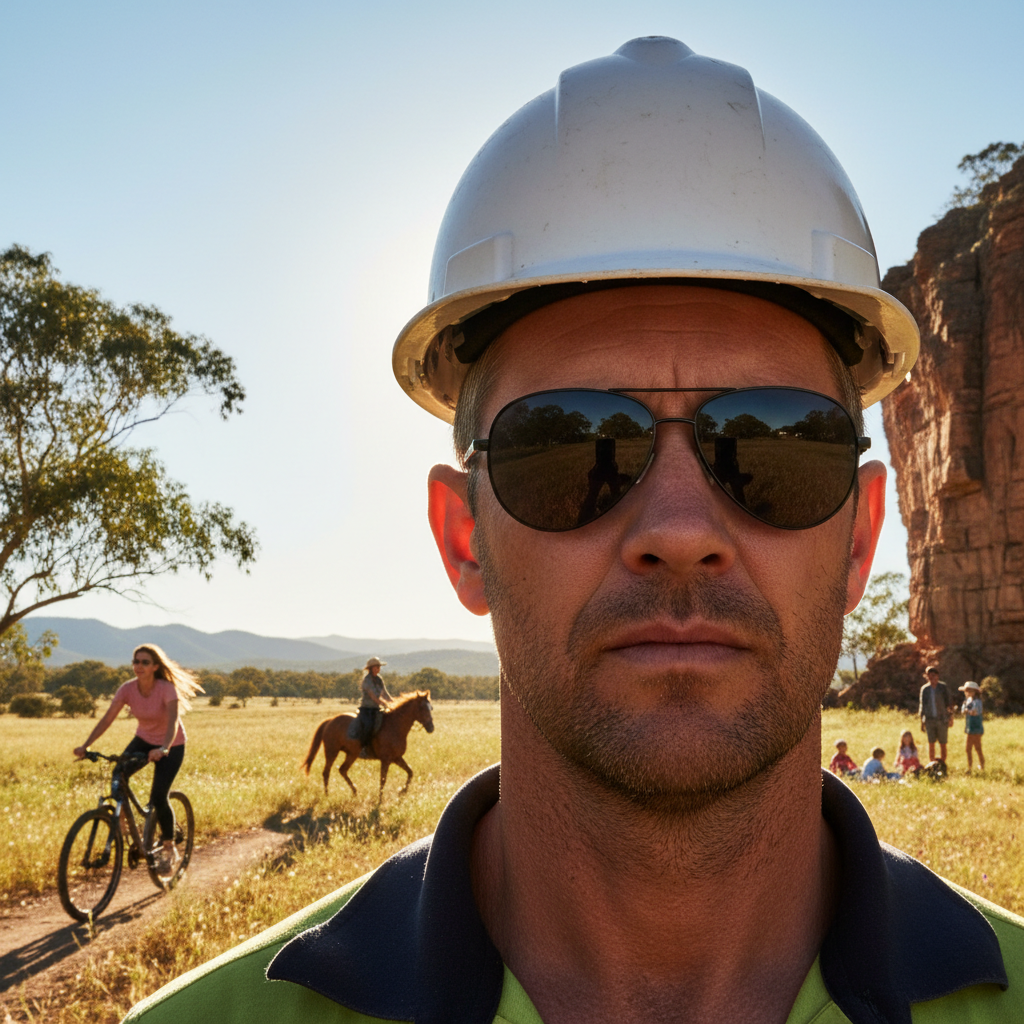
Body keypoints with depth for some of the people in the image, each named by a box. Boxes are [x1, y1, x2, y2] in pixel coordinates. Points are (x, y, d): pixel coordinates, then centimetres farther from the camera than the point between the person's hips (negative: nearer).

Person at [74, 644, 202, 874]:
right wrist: (86, 745, -32)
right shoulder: (128, 689, -15)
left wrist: (163, 749, -55)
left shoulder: (167, 689, -26)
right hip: (144, 740, 4)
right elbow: (107, 719, -19)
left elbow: (173, 722, -38)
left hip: (171, 746, -4)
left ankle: (169, 849, 7)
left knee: (158, 797, -15)